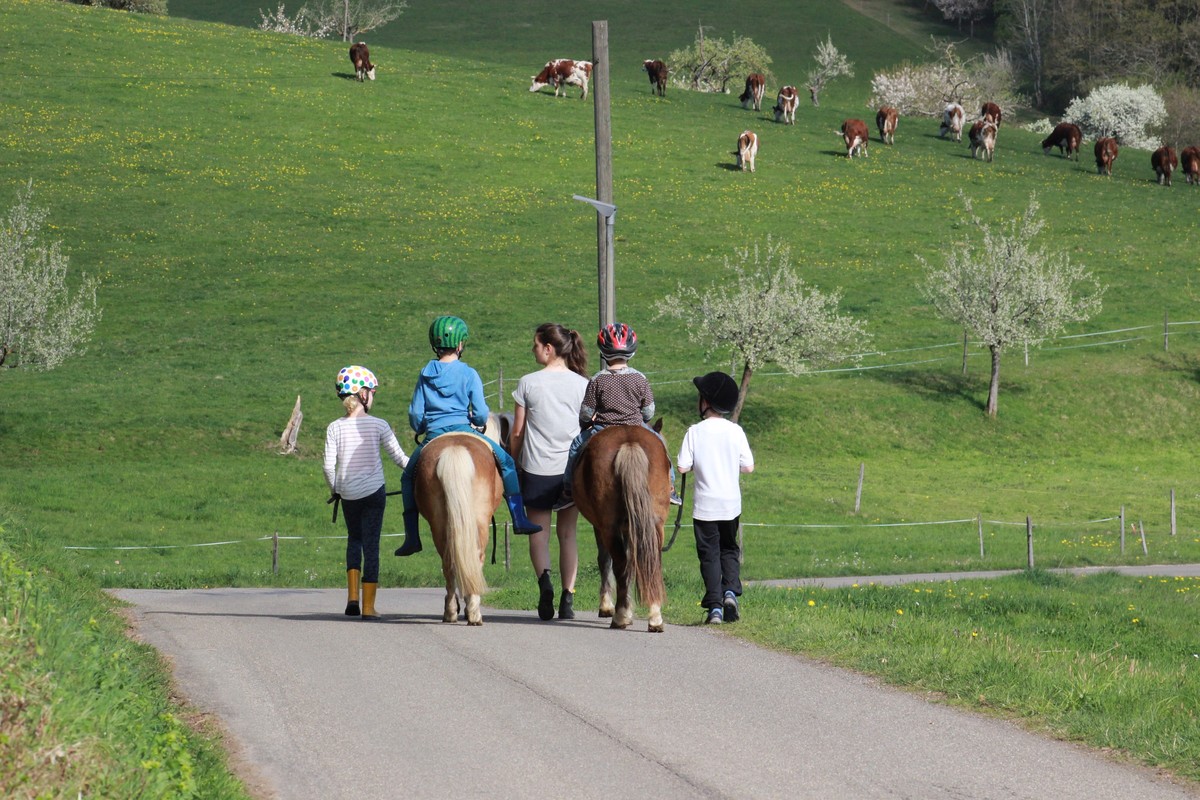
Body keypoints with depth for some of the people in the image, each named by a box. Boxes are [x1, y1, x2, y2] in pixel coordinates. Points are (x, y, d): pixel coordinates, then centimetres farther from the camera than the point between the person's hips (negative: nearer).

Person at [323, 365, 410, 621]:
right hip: (373, 492, -2)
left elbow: (329, 466, -7)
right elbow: (398, 457, -5)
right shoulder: (378, 425, -8)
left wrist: (334, 489, 10)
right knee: (371, 544, 3)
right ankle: (368, 606, 3)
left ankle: (352, 596, 7)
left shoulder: (335, 428, -4)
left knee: (354, 539, 22)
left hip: (347, 494, 2)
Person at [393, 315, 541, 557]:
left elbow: (415, 413, 7)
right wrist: (478, 421, 18)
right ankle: (519, 518, 4)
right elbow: (481, 413, -5)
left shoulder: (426, 374, 6)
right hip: (463, 432, -2)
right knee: (507, 463, 13)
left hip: (432, 436, 2)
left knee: (408, 477, 22)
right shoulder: (468, 374, -2)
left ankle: (411, 536, 14)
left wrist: (420, 431, 26)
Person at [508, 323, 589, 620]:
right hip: (573, 468, 2)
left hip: (537, 469, -2)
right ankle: (568, 595, 4)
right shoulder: (582, 385, 0)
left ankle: (544, 579, -19)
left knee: (539, 530, 7)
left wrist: (513, 464, 10)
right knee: (568, 532, 10)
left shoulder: (528, 383, -5)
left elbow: (517, 432, -2)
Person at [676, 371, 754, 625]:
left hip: (704, 505, -2)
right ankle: (730, 591, -6)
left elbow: (683, 466, -12)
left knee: (709, 554, 4)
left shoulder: (695, 432, -9)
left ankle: (714, 607, -3)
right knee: (729, 549, 18)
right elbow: (748, 466, -4)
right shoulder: (735, 431, -4)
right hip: (731, 503, 2)